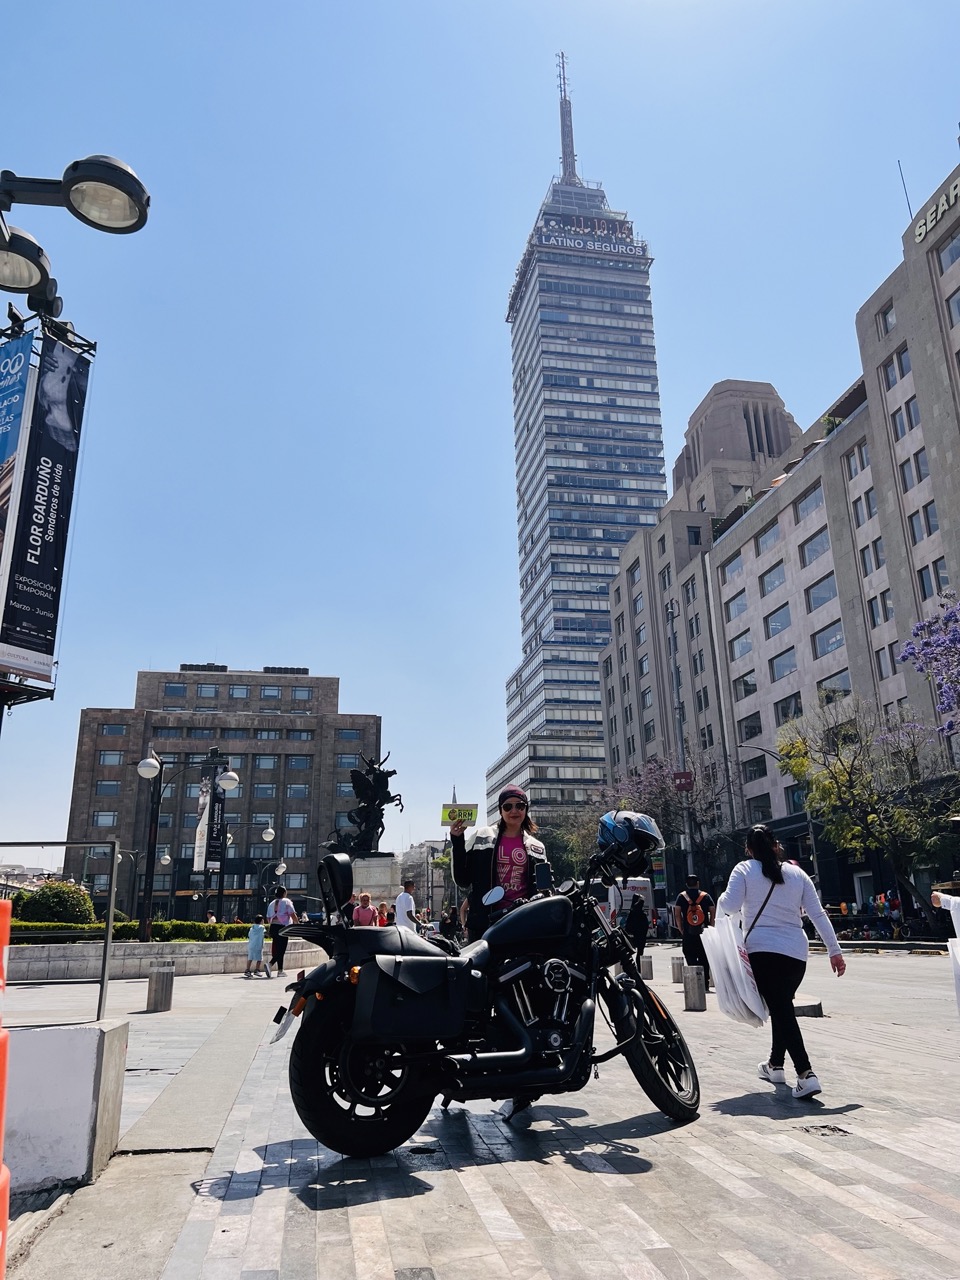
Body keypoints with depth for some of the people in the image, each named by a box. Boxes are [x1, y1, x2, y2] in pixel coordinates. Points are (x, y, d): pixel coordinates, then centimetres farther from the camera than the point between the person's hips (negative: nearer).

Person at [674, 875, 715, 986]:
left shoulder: (682, 897, 4)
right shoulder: (706, 896, 6)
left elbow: (677, 915, -2)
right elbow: (713, 912, -1)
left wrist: (682, 930, 3)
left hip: (688, 935, -1)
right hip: (704, 934, 1)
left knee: (691, 959, 4)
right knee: (704, 959, 11)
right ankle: (705, 983, 9)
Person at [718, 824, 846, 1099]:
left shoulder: (745, 870, -1)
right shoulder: (796, 873, 11)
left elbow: (729, 906, -10)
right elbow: (818, 914, 8)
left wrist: (722, 898, 11)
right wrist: (834, 950, 11)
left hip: (763, 950, -5)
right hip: (796, 952, 5)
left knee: (780, 1010, -6)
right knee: (783, 1007, 19)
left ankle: (806, 1074, -18)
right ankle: (775, 1065, 32)